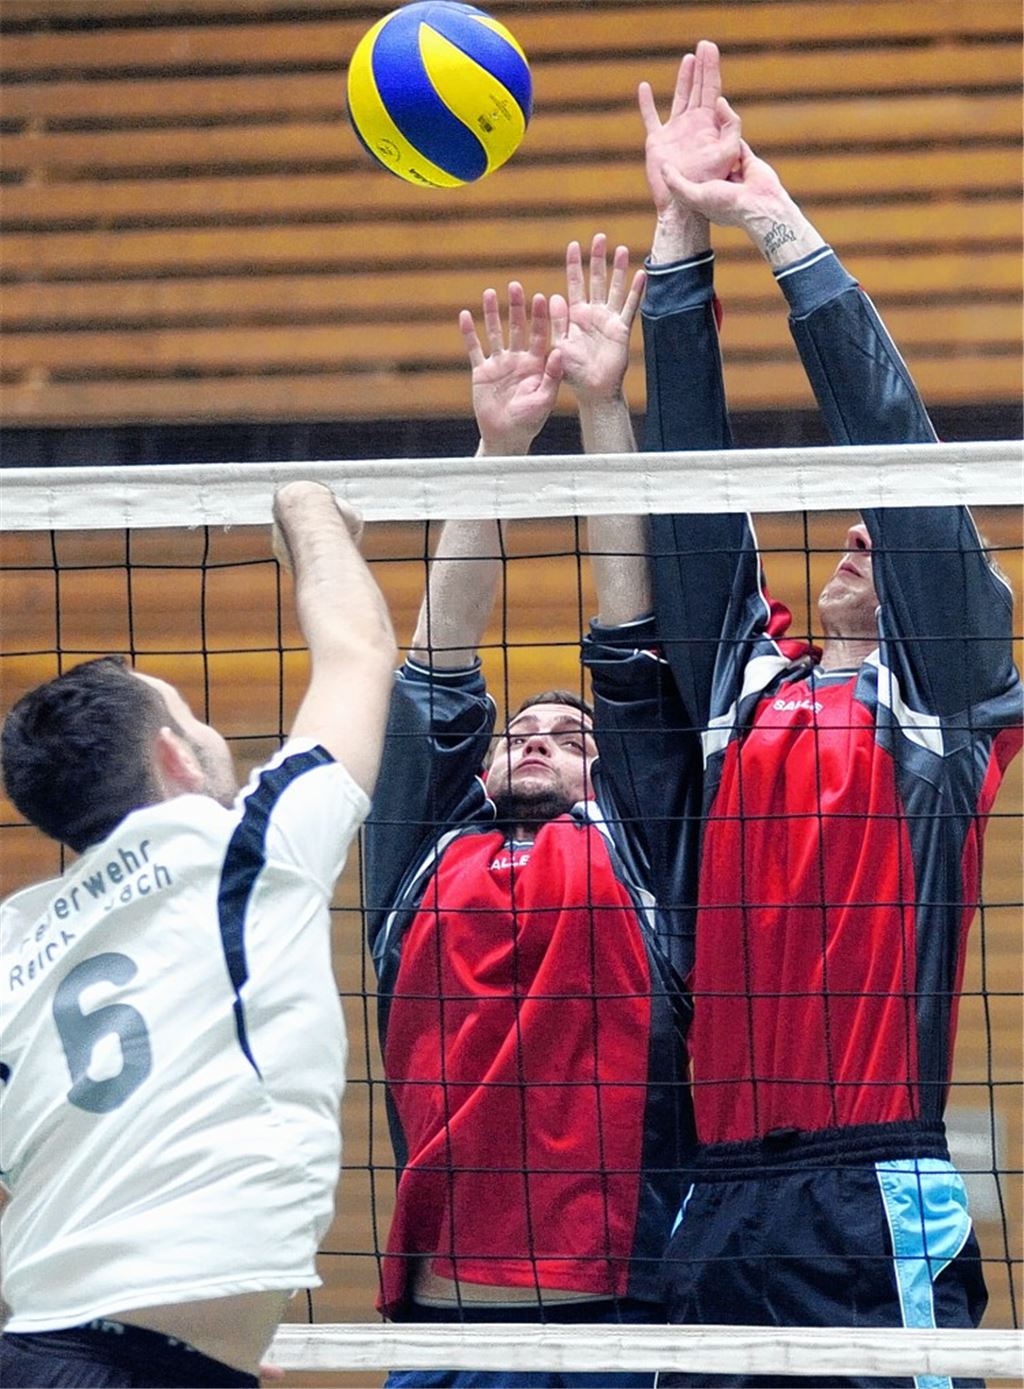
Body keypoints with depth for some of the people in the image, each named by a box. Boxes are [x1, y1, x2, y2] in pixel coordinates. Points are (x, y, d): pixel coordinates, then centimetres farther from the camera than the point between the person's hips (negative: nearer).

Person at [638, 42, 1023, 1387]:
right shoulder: (745, 683, 18)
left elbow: (898, 452, 2)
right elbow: (695, 491, 15)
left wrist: (778, 221, 2)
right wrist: (683, 234, 9)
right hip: (722, 1199, 5)